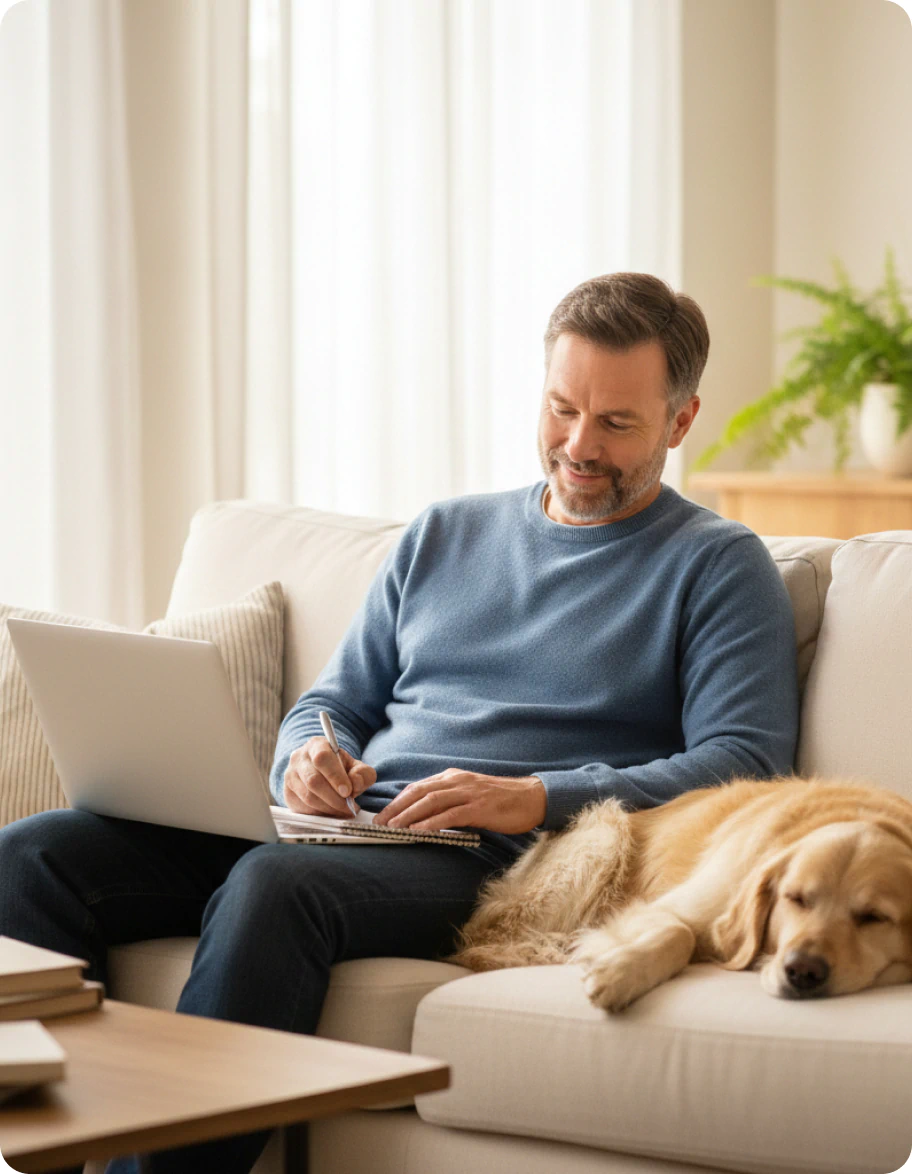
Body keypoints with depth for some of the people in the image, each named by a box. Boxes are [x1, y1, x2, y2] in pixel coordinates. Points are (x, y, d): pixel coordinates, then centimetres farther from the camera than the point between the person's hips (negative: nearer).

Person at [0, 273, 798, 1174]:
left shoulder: (718, 566, 9)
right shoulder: (444, 535, 25)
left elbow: (744, 763, -5)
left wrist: (537, 798, -16)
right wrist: (308, 760, 1)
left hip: (497, 862, -6)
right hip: (340, 828, 6)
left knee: (275, 885, -38)